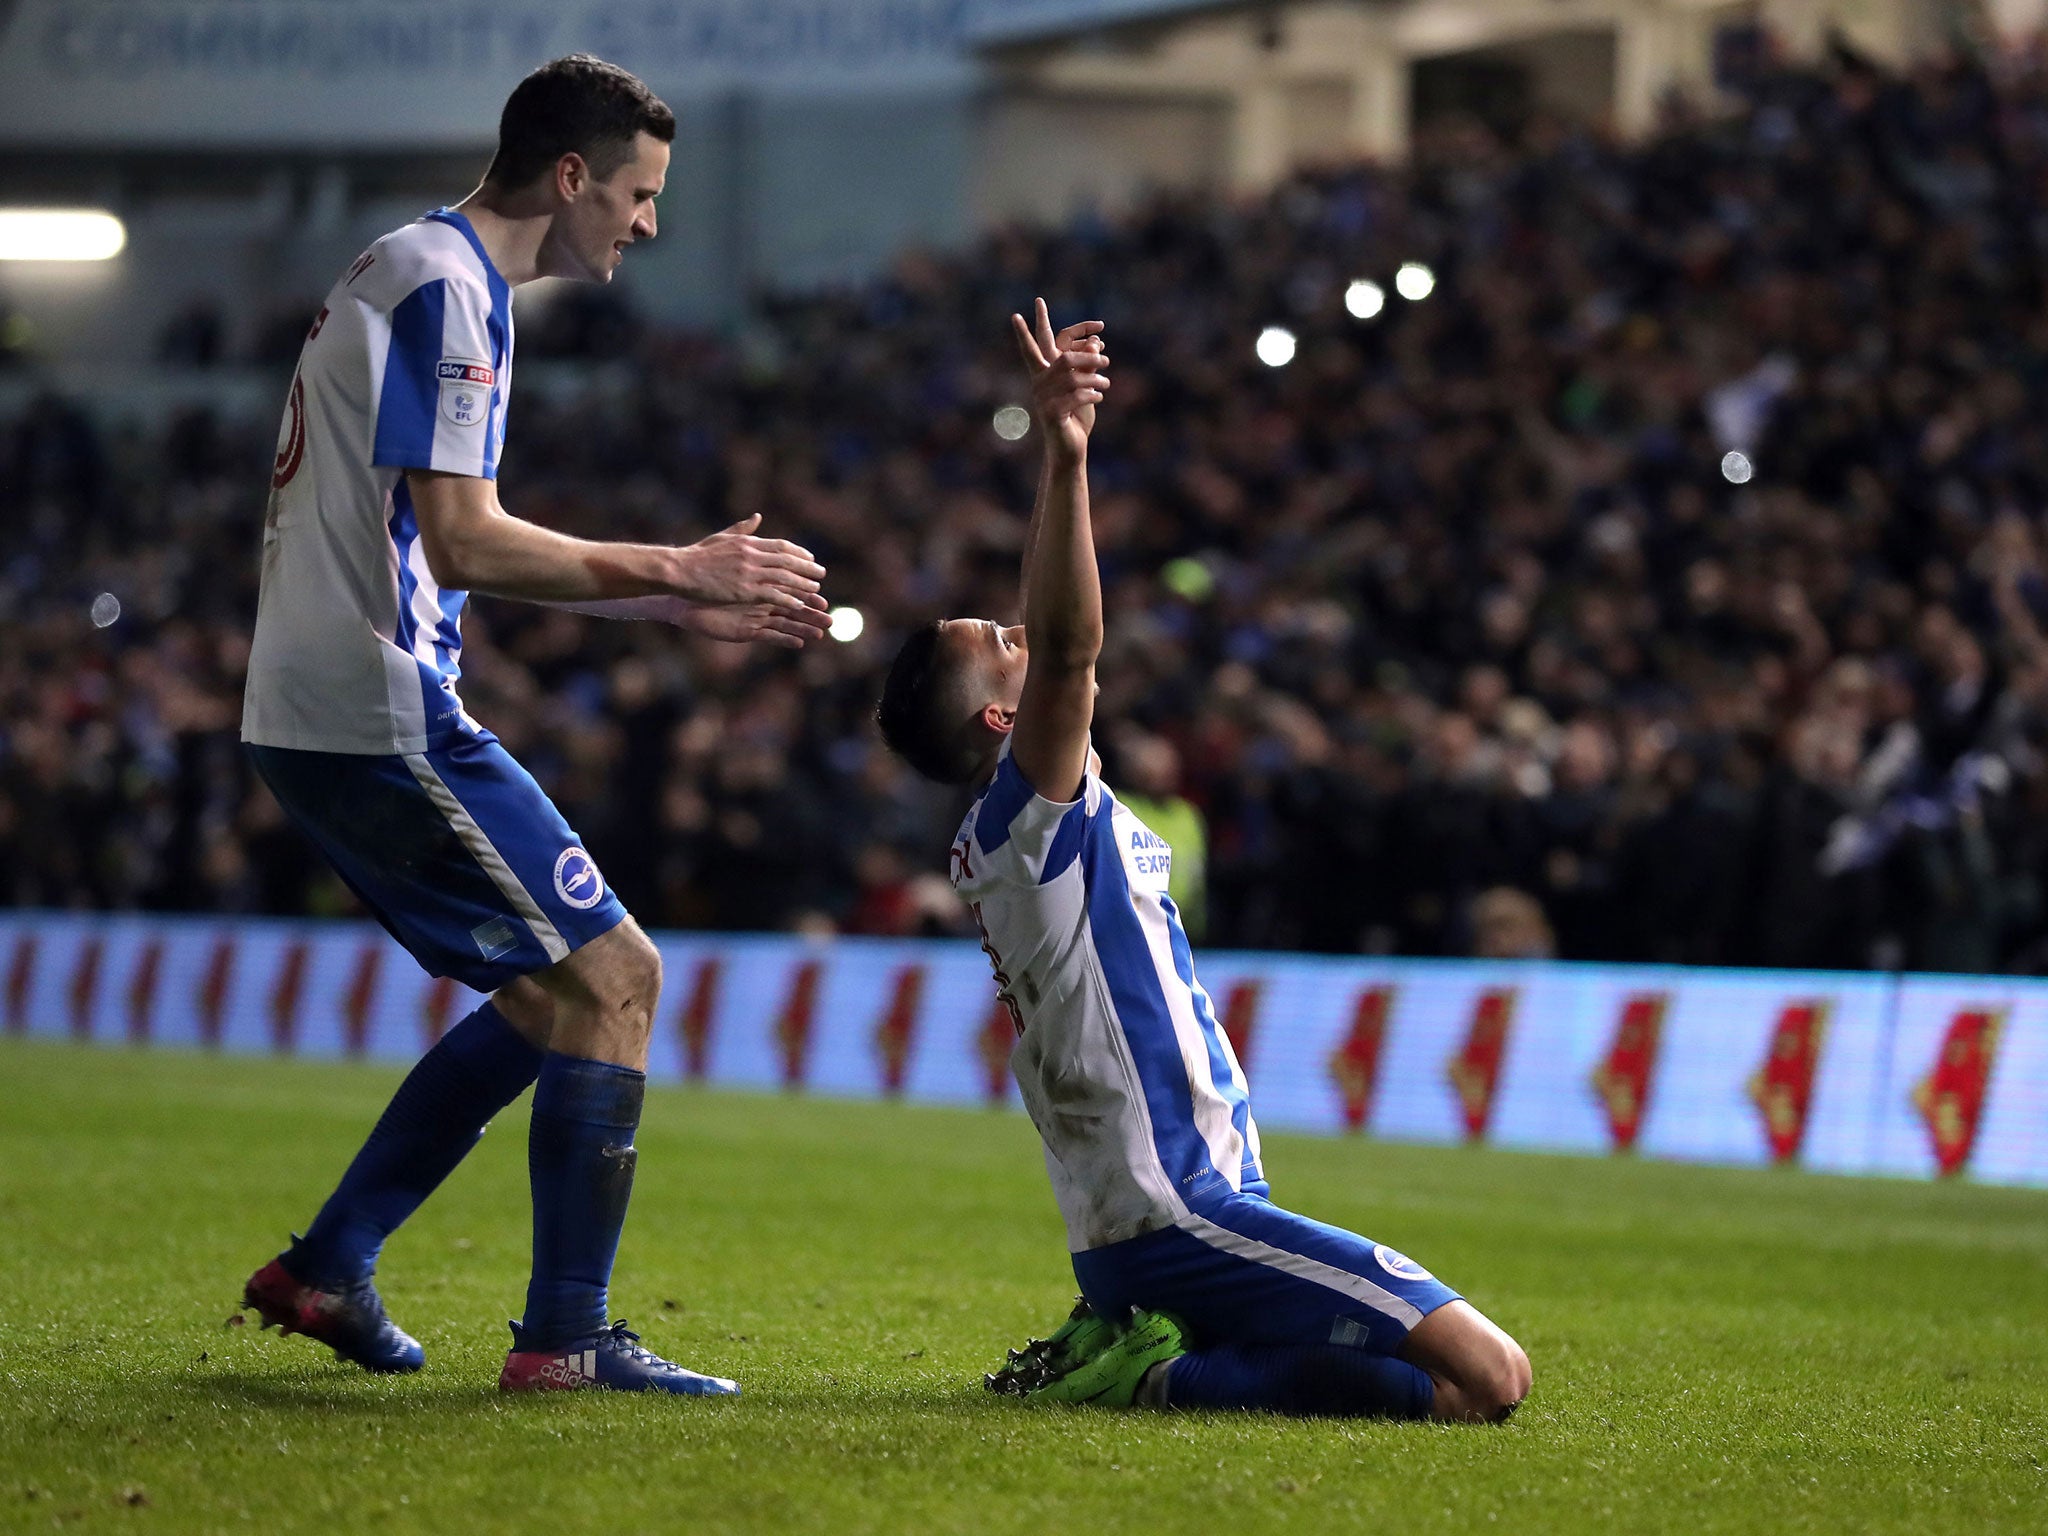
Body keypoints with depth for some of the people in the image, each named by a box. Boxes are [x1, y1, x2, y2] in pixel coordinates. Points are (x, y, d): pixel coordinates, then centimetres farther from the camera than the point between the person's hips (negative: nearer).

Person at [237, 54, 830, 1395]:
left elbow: (462, 547, 24)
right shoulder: (444, 288, -14)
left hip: (320, 717, 10)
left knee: (556, 993, 16)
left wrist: (684, 604, 20)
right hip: (382, 717, -10)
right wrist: (677, 569, -12)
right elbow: (464, 544, -21)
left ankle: (325, 1271, 18)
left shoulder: (423, 275, 19)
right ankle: (566, 1341, -7)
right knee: (613, 974, -8)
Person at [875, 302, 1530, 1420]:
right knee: (1487, 1378, -19)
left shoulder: (1023, 837, 16)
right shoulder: (1029, 815, -11)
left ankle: (1130, 1351, 9)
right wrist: (1064, 457, -37)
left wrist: (1061, 455, 26)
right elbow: (1067, 654, -29)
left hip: (1131, 1232, 10)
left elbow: (1055, 646, 28)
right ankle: (1164, 1381, -14)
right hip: (1182, 1218, -10)